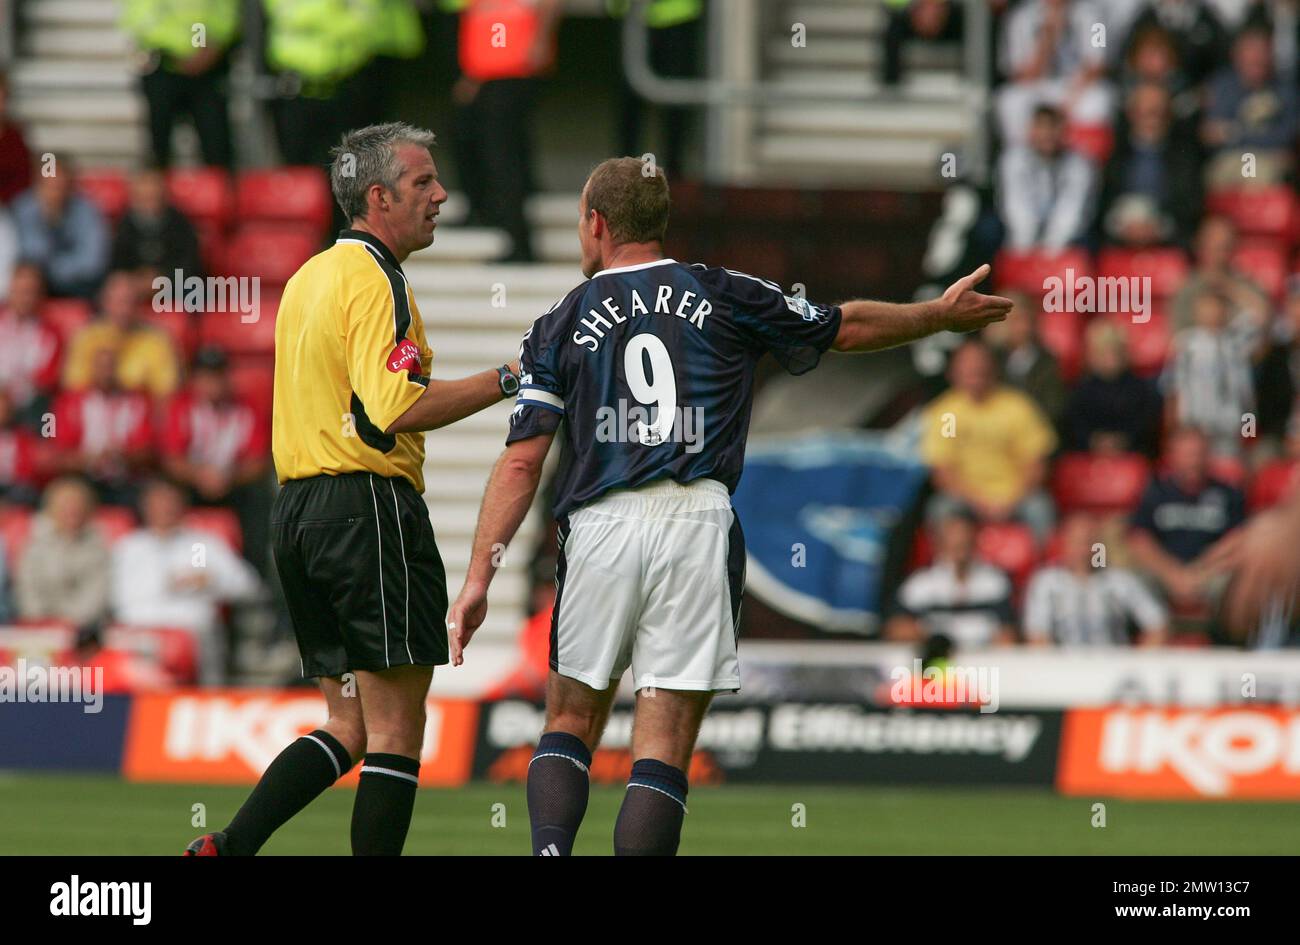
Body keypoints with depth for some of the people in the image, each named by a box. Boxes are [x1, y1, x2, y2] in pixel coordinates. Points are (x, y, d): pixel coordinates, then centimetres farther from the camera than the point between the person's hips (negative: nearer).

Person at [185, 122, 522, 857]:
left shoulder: (308, 278, 17)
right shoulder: (374, 279, -12)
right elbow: (395, 409, -22)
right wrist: (504, 381, -17)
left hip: (297, 509, 9)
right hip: (370, 504, -9)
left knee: (351, 728, 12)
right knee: (396, 732, -5)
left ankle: (226, 849, 1)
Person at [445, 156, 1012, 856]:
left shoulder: (558, 327, 8)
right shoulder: (724, 297, 10)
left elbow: (521, 461, 1)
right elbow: (846, 328, 20)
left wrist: (478, 577, 0)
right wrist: (943, 315, 37)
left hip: (599, 529, 0)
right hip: (699, 523, 0)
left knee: (571, 721, 16)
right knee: (664, 746, -1)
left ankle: (549, 851, -9)